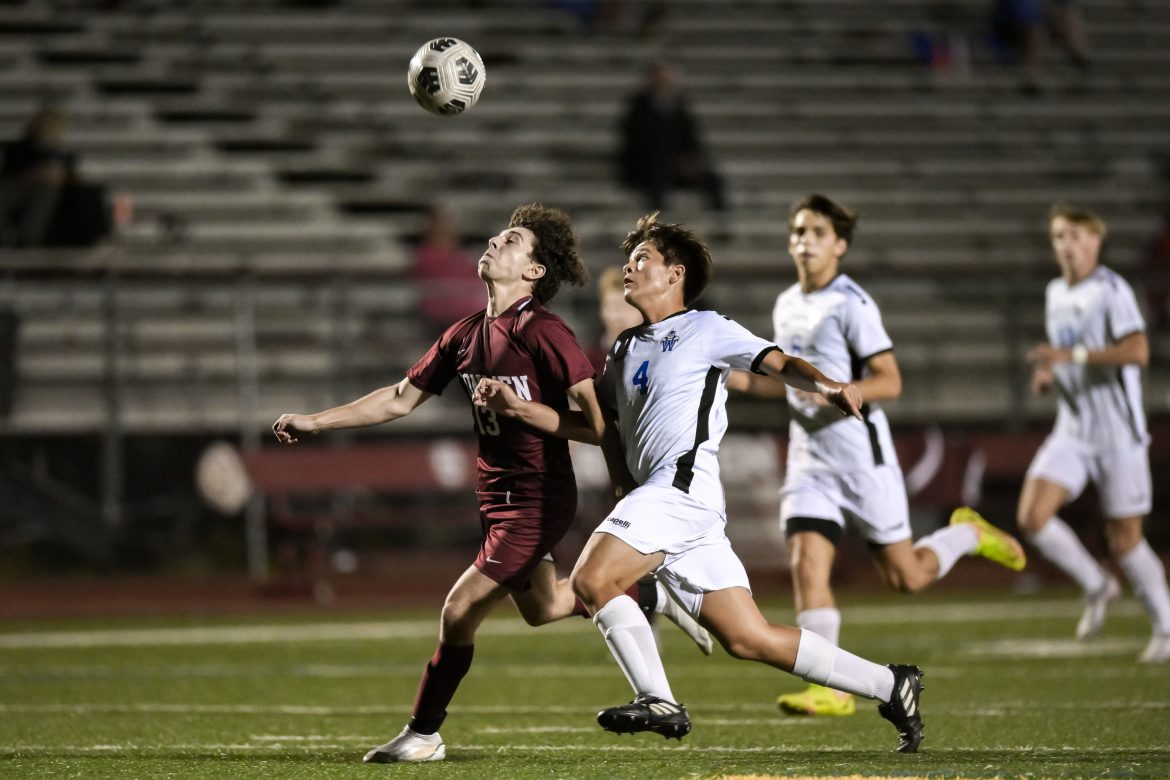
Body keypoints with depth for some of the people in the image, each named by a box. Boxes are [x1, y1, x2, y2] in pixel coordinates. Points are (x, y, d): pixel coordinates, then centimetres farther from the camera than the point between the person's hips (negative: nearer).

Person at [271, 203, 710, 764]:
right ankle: (647, 596, 40)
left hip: (537, 500, -8)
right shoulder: (466, 335, 7)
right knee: (540, 607, 21)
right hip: (498, 499, 8)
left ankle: (423, 735, 6)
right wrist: (314, 422, 11)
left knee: (459, 611, -8)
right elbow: (400, 399, 14)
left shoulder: (543, 333, -17)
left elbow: (595, 411, -19)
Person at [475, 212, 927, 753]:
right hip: (656, 495, 7)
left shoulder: (704, 329, 5)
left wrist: (826, 387, -24)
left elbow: (779, 364, -4)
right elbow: (599, 428, 30)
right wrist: (519, 408, 22)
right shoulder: (626, 350, 27)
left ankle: (658, 701, -16)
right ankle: (890, 686, 7)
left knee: (593, 579, -21)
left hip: (683, 483, -7)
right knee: (749, 638, 2)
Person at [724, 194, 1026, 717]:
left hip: (859, 449, -6)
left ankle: (968, 535, 31)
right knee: (806, 564, -11)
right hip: (809, 453, 6)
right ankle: (831, 689, -11)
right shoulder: (786, 306, 12)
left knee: (905, 577, 0)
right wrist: (734, 379, 10)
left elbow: (889, 381, -16)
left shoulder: (851, 305, -12)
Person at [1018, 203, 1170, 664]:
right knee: (1032, 517, -13)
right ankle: (1096, 586, 9)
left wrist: (1073, 355, -31)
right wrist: (1047, 375, 7)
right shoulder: (1056, 294, 12)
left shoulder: (1112, 291, -11)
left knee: (1124, 537, -1)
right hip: (1072, 431, 6)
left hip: (1118, 433, -6)